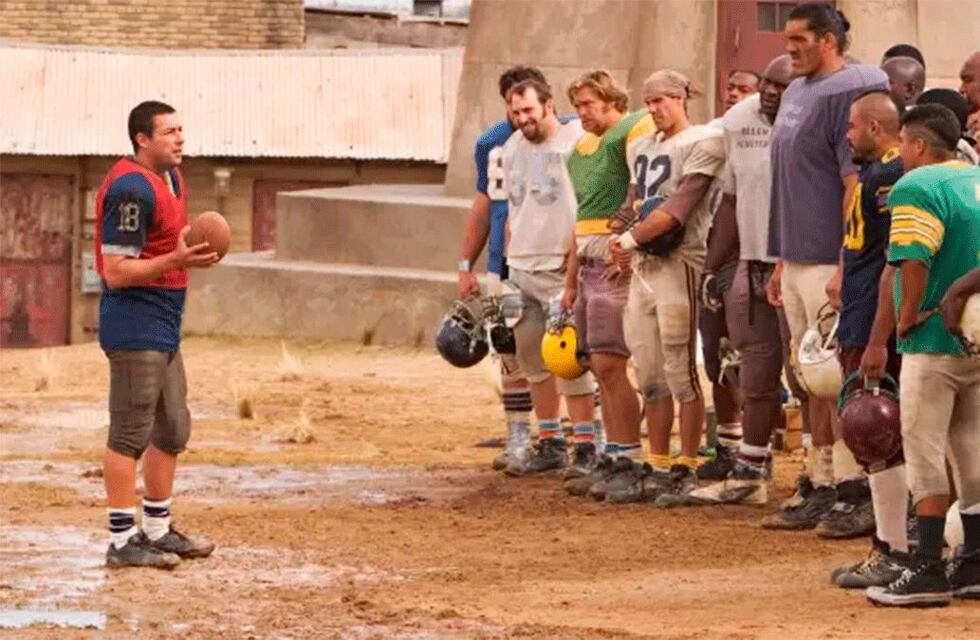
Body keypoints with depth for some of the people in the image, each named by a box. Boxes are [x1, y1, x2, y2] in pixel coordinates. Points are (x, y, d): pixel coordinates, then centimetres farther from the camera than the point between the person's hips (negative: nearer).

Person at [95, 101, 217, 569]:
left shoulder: (171, 177, 13)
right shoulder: (132, 189, -18)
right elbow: (116, 271, -21)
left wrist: (194, 248, 8)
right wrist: (176, 259, -27)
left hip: (164, 329, 10)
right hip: (134, 325, -10)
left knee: (173, 428, 16)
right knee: (130, 434, -5)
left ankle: (158, 531, 26)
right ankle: (122, 542, -1)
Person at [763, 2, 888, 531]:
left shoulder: (848, 91, -14)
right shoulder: (796, 92, 15)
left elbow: (856, 184, -19)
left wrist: (846, 267, -22)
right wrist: (782, 261, 19)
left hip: (829, 264, -9)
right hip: (797, 263, 9)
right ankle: (822, 487, 17)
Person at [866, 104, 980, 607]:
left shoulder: (916, 188, -14)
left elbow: (914, 259, -25)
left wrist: (908, 315, -13)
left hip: (935, 341, -8)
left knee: (925, 453, -3)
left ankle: (928, 570, -5)